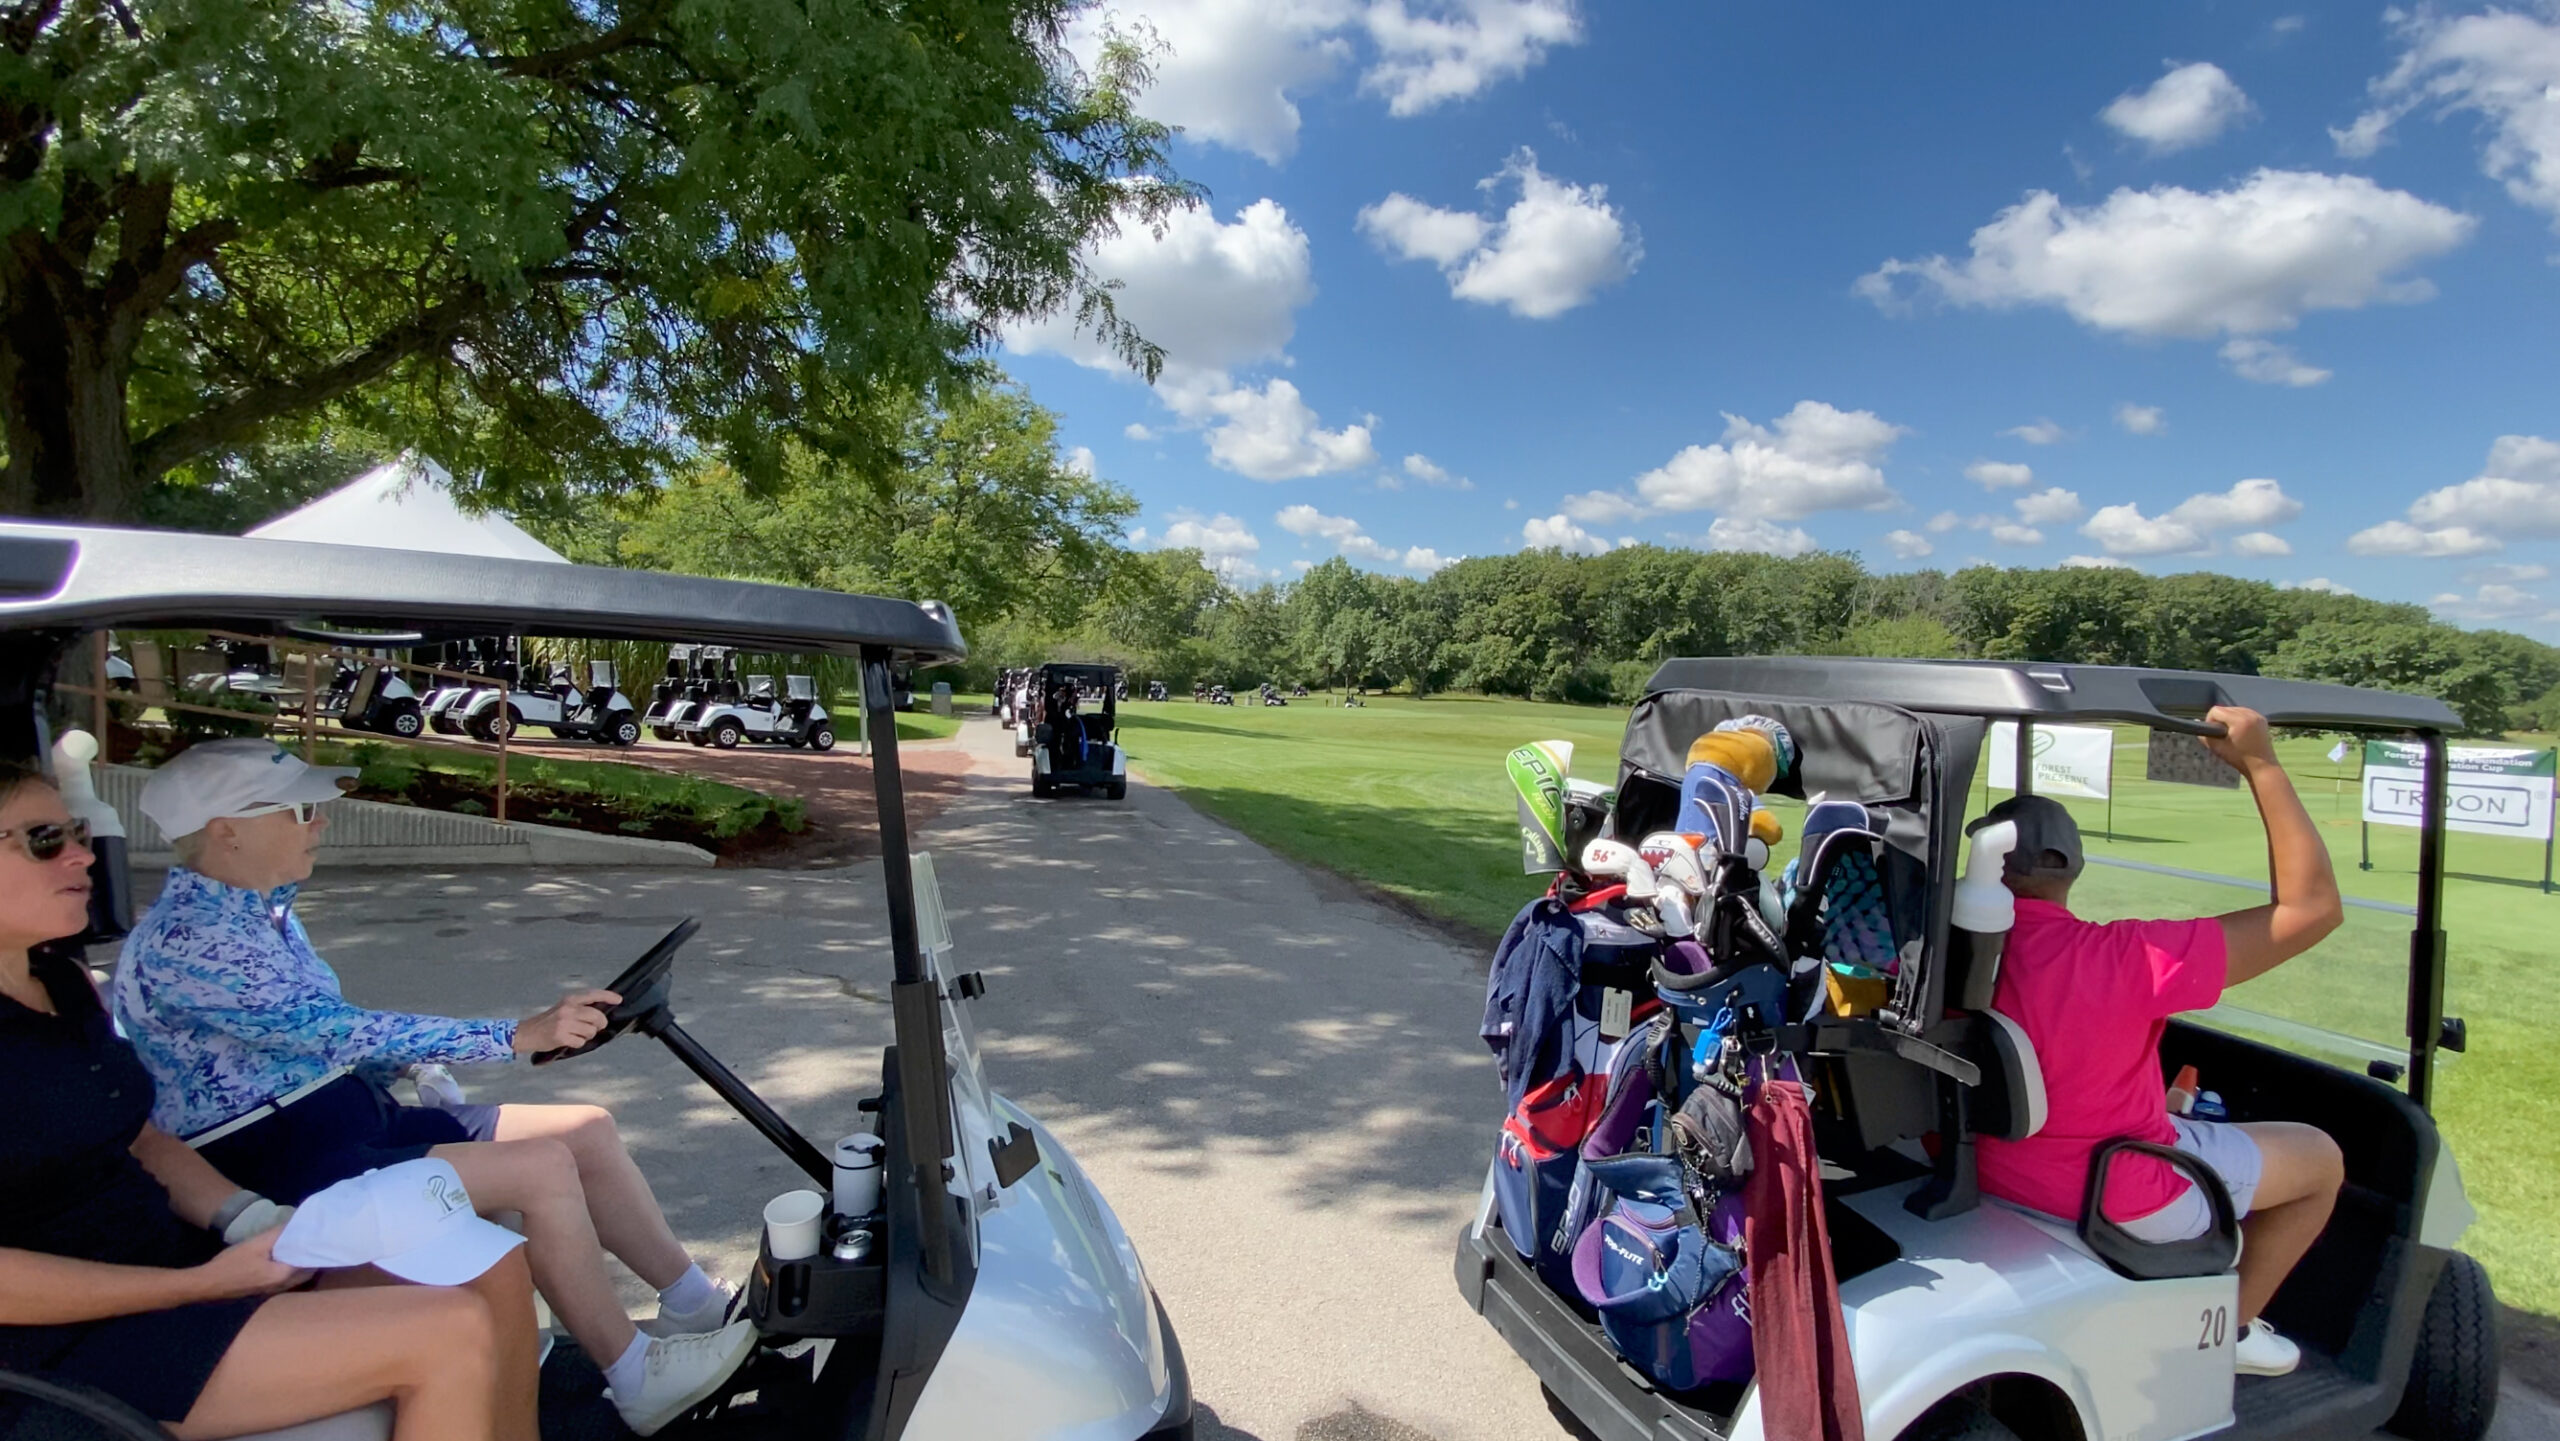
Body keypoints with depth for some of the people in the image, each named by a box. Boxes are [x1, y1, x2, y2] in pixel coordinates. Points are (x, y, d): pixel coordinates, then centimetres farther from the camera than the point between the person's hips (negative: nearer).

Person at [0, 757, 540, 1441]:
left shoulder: (65, 980, 10)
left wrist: (251, 1221, -1)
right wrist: (201, 1285, -18)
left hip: (178, 1256, 9)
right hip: (77, 1337, -9)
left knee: (495, 1273, 0)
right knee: (455, 1334, -21)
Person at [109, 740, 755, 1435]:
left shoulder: (265, 911, 10)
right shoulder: (181, 944, -20)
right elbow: (345, 1032, -28)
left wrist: (408, 1066, 1)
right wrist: (520, 1034, -30)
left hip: (356, 1115, 9)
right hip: (278, 1167, -9)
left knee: (589, 1130, -3)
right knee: (541, 1167, -24)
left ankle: (697, 1305, 6)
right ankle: (638, 1379, -11)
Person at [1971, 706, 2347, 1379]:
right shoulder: (2130, 960, -31)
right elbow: (2313, 906, -22)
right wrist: (2261, 764, -18)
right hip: (2112, 1195, -5)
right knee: (2320, 1157, 21)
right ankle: (2231, 1326, 32)